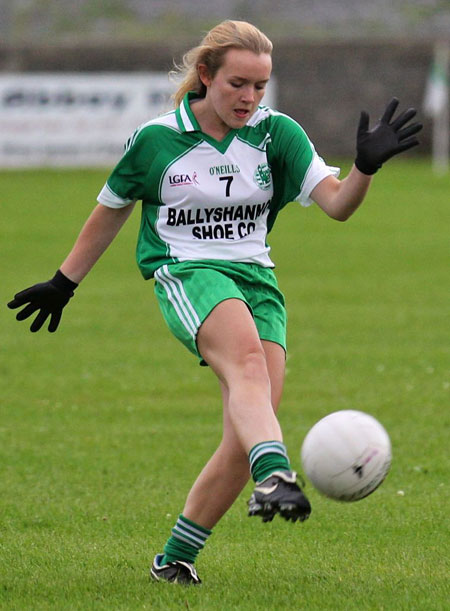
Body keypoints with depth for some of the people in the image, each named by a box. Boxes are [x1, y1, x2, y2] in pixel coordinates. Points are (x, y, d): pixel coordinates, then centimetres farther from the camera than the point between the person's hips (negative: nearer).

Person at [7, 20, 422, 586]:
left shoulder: (276, 134, 3)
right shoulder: (155, 140, -1)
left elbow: (337, 202, -6)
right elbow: (110, 210, 15)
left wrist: (366, 166, -27)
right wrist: (64, 282, 21)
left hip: (256, 279, 4)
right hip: (185, 275, -4)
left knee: (248, 431, -10)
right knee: (247, 361, -36)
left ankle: (175, 559, 6)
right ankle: (275, 477, -63)